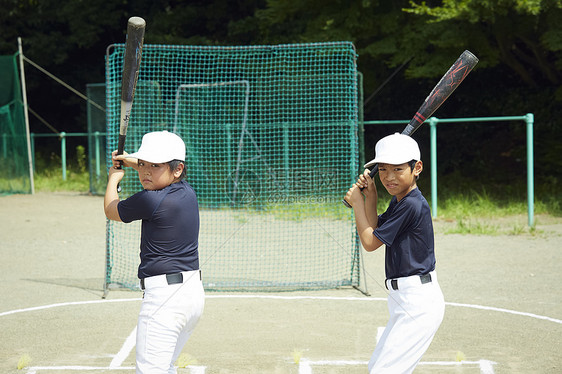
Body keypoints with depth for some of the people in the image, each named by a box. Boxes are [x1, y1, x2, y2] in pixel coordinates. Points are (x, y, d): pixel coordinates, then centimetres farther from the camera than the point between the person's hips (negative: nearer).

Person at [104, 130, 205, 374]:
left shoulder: (149, 201, -16)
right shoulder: (187, 192, 8)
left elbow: (111, 210, 6)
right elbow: (162, 179, 36)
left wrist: (114, 177, 23)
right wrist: (134, 162, 40)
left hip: (163, 296, -10)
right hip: (194, 291, 10)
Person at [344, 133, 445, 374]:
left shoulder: (412, 205, -19)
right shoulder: (398, 202, 11)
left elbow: (369, 243, -12)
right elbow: (374, 231, 20)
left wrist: (357, 203, 0)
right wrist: (371, 197, 8)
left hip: (418, 303, -11)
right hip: (406, 301, 11)